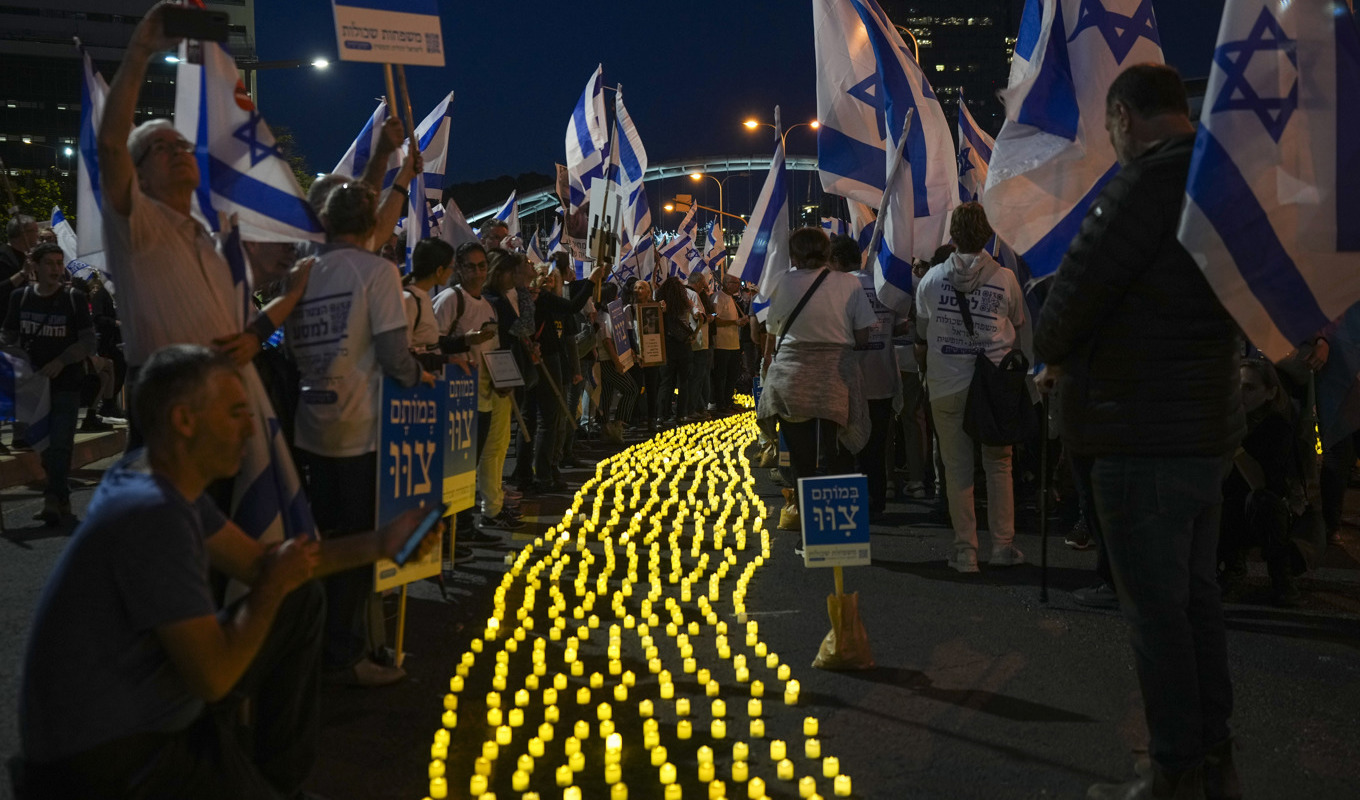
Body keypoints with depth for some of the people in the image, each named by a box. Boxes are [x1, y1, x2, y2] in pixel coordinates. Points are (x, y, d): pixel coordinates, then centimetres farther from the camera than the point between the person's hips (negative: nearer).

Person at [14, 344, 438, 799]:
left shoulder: (166, 482, 2)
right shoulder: (152, 511, -28)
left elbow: (256, 562, 12)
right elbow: (214, 677, -26)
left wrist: (380, 544, 4)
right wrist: (274, 587, -10)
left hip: (148, 706, 9)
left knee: (301, 605, 11)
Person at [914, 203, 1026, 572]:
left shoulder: (931, 279, 0)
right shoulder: (1005, 279, -3)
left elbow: (921, 338, 9)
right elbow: (1018, 329, 8)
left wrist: (928, 374, 22)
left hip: (947, 386, 0)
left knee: (957, 467, 6)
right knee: (999, 463, 10)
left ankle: (965, 550, 9)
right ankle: (1003, 545, 13)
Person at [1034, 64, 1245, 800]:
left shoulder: (1150, 179, -16)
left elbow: (1079, 285, -16)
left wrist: (1053, 354, 4)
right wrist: (1081, 360, 15)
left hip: (1144, 432, -9)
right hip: (1207, 424, 9)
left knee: (1155, 609, -1)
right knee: (1195, 596, 16)